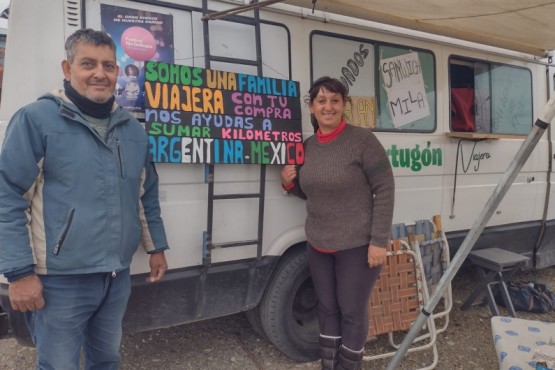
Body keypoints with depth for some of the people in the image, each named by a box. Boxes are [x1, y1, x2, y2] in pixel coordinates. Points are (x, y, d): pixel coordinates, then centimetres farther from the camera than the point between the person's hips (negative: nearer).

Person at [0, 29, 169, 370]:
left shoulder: (133, 129, 8)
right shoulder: (36, 119, -10)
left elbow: (147, 196, 15)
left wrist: (157, 248, 15)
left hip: (118, 277, 6)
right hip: (60, 280, -5)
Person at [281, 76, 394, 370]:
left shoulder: (362, 139, -13)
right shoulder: (308, 145, 5)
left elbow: (385, 190, -13)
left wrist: (379, 241, -16)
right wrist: (290, 183, -4)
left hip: (357, 246, -6)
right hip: (317, 245, 6)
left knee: (352, 312, 8)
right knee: (327, 309, 18)